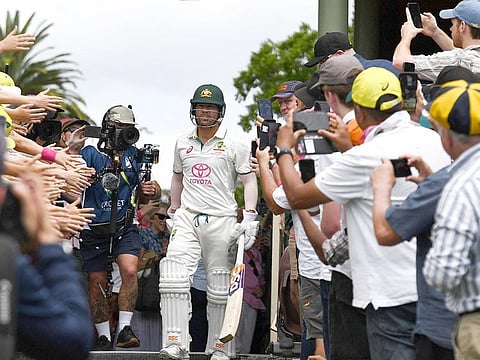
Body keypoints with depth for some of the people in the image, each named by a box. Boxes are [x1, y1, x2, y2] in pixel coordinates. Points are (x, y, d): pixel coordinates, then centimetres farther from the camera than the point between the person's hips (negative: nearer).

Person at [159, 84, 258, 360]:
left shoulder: (235, 145, 1)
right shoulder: (183, 143, 13)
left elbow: (249, 182, -1)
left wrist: (249, 218, -11)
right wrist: (174, 212, 22)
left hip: (221, 221, -2)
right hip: (187, 218, 3)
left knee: (220, 290, 3)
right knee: (174, 279, -16)